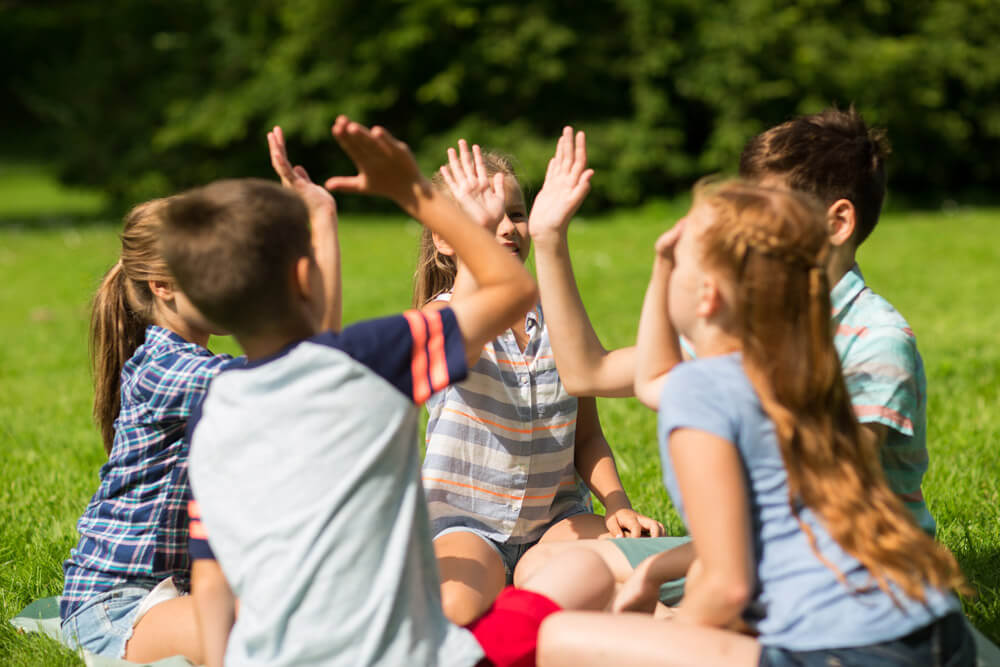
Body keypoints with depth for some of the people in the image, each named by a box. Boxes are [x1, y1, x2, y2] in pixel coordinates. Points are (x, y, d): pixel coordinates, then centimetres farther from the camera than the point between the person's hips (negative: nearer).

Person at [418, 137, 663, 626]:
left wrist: (617, 504, -8)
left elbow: (587, 436, 11)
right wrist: (476, 234, -47)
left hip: (555, 516, 5)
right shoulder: (440, 314, -7)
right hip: (467, 520, -5)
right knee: (453, 612, -36)